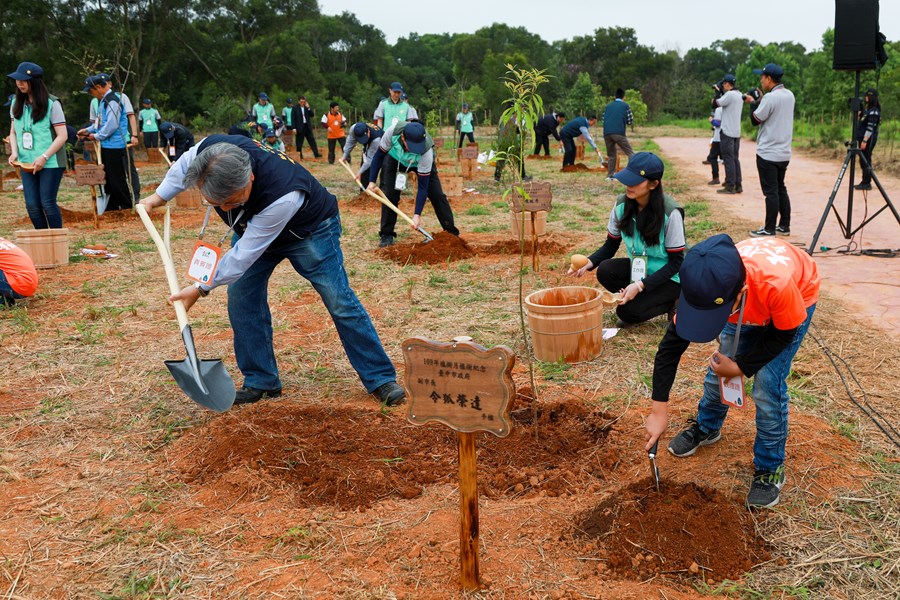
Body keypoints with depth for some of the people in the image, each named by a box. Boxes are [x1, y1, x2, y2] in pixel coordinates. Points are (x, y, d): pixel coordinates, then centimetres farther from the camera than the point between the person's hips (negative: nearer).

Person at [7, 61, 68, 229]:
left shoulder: (51, 103, -9)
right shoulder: (16, 104, 8)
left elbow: (63, 135, -11)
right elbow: (13, 132, 16)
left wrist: (44, 157, -18)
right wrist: (14, 152, -3)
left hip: (50, 163, -5)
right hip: (27, 163, 5)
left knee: (47, 203, -6)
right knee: (32, 205, 3)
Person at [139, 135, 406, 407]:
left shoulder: (282, 196, -46)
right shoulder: (209, 151, -30)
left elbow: (246, 253, -36)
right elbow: (184, 165, -2)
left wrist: (202, 288, -26)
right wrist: (159, 197, 5)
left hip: (309, 229, -6)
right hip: (251, 227, 6)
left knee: (340, 301, -10)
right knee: (241, 298, -5)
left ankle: (381, 379, 1)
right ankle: (260, 382, 8)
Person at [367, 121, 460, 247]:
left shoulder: (426, 150, -42)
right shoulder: (393, 131, -40)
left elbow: (423, 186, -35)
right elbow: (379, 156, -19)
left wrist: (417, 215, -37)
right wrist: (372, 181, -22)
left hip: (422, 162, -1)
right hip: (395, 159, 1)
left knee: (436, 194, -10)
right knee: (389, 193, -10)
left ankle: (452, 233, 0)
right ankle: (386, 235, 3)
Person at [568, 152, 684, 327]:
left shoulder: (670, 212, -25)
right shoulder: (622, 204, -11)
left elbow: (676, 262, -19)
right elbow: (610, 246, -2)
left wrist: (640, 285, -28)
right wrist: (589, 263, -23)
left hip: (670, 277, -5)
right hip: (639, 269, 5)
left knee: (627, 311, -23)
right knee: (605, 271, -23)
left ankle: (672, 303, 4)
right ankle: (642, 299, 2)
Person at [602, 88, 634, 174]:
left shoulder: (608, 106, 21)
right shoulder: (625, 105, 10)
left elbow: (603, 120, 22)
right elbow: (630, 122, 10)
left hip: (606, 133, 4)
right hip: (619, 133, -4)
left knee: (611, 155, 15)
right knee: (630, 153, -4)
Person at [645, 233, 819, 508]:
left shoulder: (777, 283, -47)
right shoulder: (707, 287, -34)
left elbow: (784, 333, -23)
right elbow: (671, 345, -23)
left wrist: (741, 367, -21)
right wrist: (659, 412, -23)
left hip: (797, 298, -3)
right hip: (748, 305, 4)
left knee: (767, 383, -13)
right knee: (719, 366, 4)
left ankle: (770, 467, 7)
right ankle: (707, 427, 35)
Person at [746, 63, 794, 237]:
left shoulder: (770, 97, -17)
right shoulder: (789, 95, 10)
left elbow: (755, 120, -11)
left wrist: (753, 102, 3)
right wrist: (760, 100, 17)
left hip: (768, 153, -8)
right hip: (784, 153, 8)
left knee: (771, 192, -5)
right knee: (781, 189, 16)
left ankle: (769, 230, 0)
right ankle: (784, 226, 20)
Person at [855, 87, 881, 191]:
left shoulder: (874, 112, -14)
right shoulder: (867, 109, 14)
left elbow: (870, 128, -20)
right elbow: (861, 120, 25)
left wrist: (865, 140, -23)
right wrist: (859, 113, 10)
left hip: (869, 139, -10)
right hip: (863, 138, 10)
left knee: (866, 160, -8)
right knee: (863, 160, 12)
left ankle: (867, 183, -5)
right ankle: (864, 182, 19)